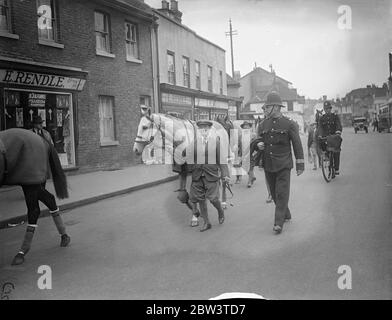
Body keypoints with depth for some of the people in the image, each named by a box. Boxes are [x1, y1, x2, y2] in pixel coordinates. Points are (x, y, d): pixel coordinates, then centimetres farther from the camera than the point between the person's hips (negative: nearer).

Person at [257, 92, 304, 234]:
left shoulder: (289, 124, -4)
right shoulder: (263, 125, 8)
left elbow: (297, 145, 0)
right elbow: (258, 141, 20)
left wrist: (300, 165, -1)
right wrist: (259, 145, -5)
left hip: (283, 165, -5)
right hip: (268, 165, 5)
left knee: (282, 193, -9)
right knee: (274, 193, 13)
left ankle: (278, 223, -7)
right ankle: (286, 215, 32)